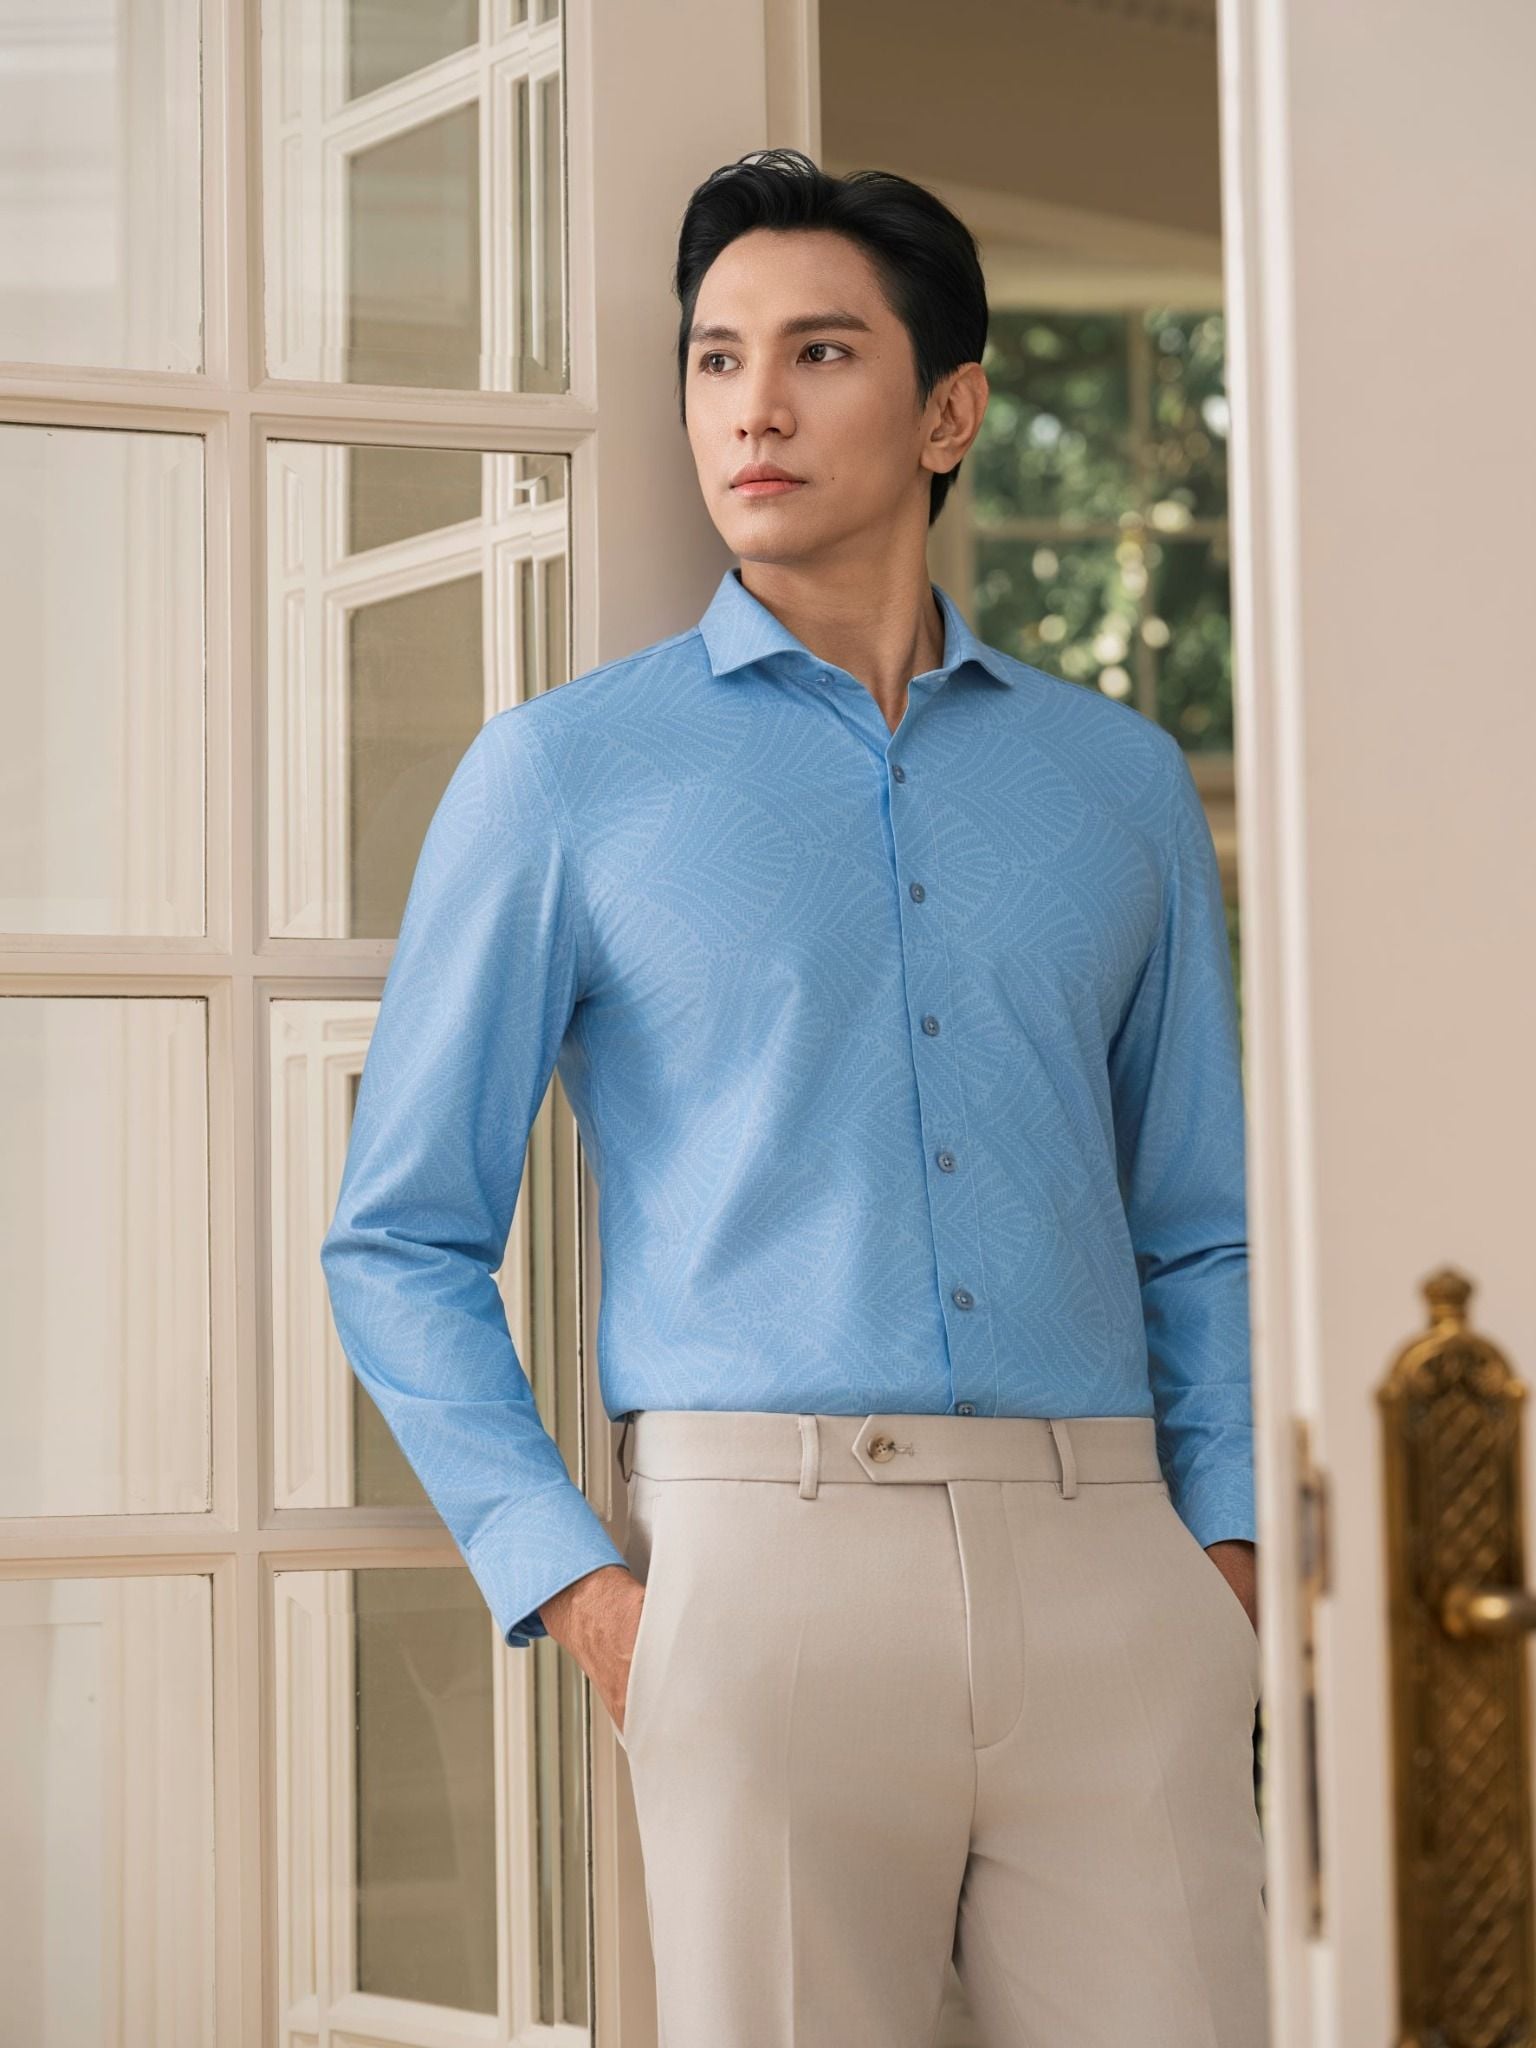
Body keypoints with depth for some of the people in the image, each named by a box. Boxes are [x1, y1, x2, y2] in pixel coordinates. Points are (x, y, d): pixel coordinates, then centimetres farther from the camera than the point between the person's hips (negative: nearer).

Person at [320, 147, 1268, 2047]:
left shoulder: (1120, 781, 16)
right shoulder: (563, 774, 7)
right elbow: (400, 1244, 7)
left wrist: (1224, 1558, 6)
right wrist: (576, 1590, -4)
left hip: (1106, 1580, 3)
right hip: (772, 1555, -2)